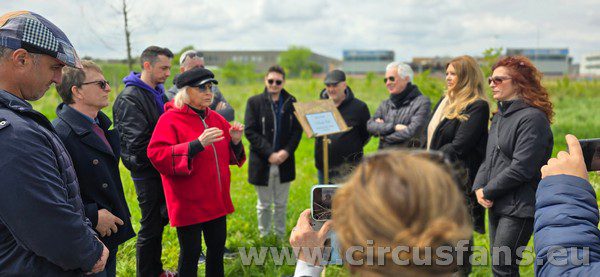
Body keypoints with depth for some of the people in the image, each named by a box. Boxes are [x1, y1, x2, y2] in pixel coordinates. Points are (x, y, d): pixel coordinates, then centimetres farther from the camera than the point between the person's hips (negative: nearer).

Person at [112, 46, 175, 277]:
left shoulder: (158, 93, 11)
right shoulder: (130, 98, -17)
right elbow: (137, 144, -23)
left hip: (161, 170, 9)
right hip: (147, 173, -9)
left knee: (159, 221, 19)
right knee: (150, 227, 2)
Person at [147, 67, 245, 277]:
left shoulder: (215, 118, 11)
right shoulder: (170, 119, -10)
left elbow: (229, 156, 17)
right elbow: (157, 155, -23)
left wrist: (235, 141, -6)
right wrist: (196, 145, -29)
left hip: (217, 200, 7)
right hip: (188, 203, -6)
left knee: (217, 247, 17)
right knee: (191, 253, 4)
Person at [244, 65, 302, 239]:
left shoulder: (291, 102, 3)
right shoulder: (254, 102, -5)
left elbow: (297, 129, 2)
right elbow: (250, 131, -10)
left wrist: (287, 151, -13)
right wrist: (269, 153, -17)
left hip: (285, 162, 2)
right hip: (262, 163, -2)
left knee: (281, 204, 14)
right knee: (264, 205, 11)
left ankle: (281, 236, 29)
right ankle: (264, 237, 27)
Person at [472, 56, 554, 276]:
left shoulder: (533, 118, -15)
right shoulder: (500, 116, 14)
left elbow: (521, 169, -21)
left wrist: (488, 191, -12)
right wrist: (479, 187, -2)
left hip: (519, 208, -9)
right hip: (496, 204, 9)